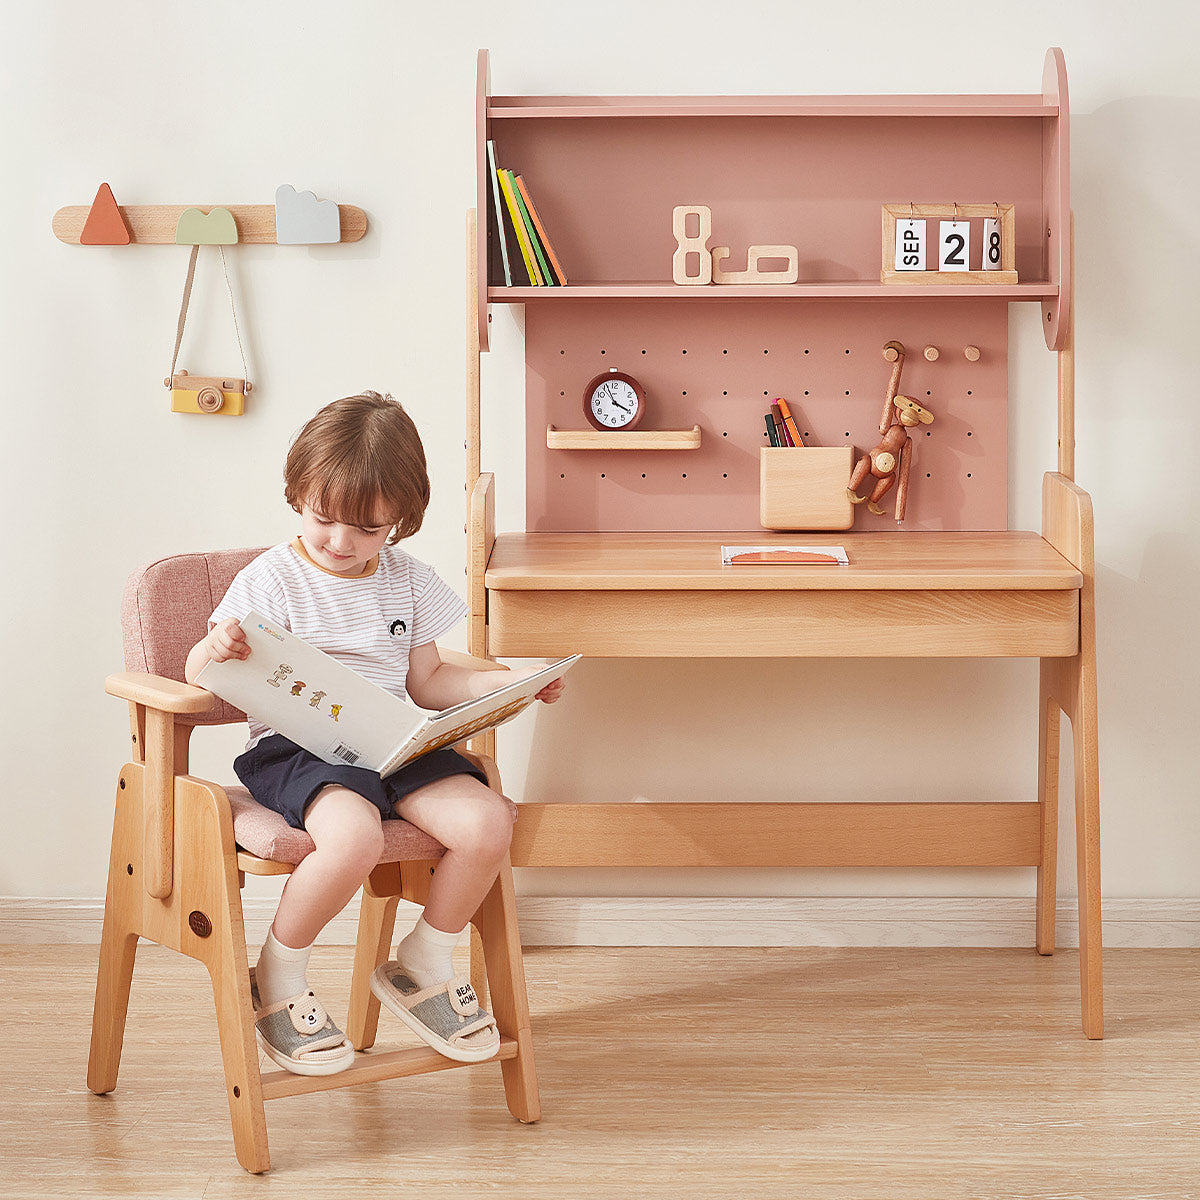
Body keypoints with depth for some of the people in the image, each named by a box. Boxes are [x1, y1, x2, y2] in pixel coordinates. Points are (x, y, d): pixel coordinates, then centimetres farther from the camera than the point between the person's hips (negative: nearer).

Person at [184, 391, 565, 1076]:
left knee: (487, 824, -19)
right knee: (354, 836, -36)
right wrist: (217, 650, -27)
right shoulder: (272, 580, -3)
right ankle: (278, 981, -8)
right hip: (295, 749, -5)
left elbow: (428, 682, 19)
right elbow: (201, 680, -4)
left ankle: (423, 968, 8)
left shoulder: (407, 579, 12)